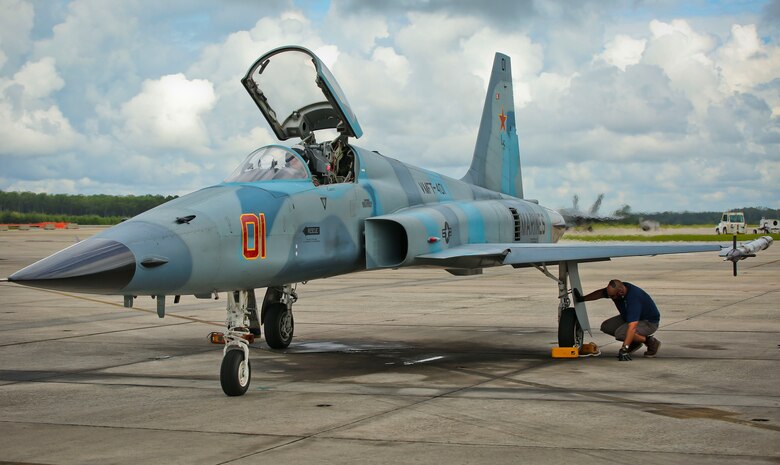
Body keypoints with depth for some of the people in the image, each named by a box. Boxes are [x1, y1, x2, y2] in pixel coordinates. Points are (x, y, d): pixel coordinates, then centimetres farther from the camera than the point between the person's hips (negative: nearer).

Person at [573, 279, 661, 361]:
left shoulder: (634, 298, -37)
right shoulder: (619, 288, -14)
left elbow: (632, 327, -44)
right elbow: (601, 293, 9)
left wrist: (624, 348, -47)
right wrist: (582, 299, 5)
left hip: (649, 322, -8)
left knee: (621, 333, -30)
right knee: (606, 326, -6)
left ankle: (650, 341, -8)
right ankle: (634, 343, 10)